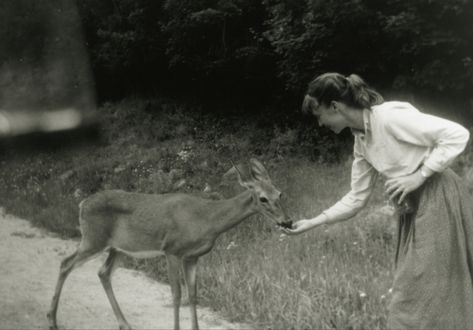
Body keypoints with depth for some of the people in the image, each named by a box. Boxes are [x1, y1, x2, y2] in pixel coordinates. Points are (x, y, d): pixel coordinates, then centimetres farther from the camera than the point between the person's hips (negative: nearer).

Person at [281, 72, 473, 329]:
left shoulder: (390, 116, -19)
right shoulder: (361, 142, 7)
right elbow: (356, 198, 11)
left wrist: (417, 176, -19)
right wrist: (312, 223, 6)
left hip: (440, 203, -8)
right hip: (413, 210, 8)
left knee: (427, 295, -3)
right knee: (414, 293, 14)